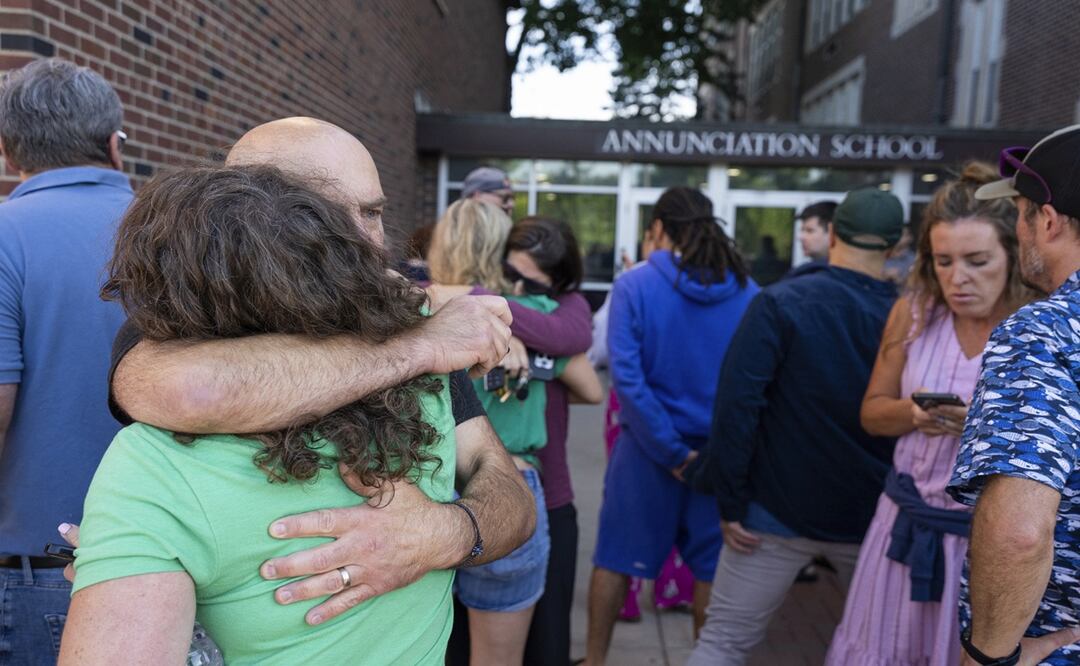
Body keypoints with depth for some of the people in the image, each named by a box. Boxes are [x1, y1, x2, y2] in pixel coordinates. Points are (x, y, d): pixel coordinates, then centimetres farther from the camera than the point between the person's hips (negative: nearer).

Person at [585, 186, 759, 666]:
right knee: (710, 566, 16)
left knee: (616, 558, 14)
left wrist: (671, 450, -14)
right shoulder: (747, 291, -2)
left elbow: (627, 376, -17)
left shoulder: (635, 286, -10)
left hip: (649, 446, -2)